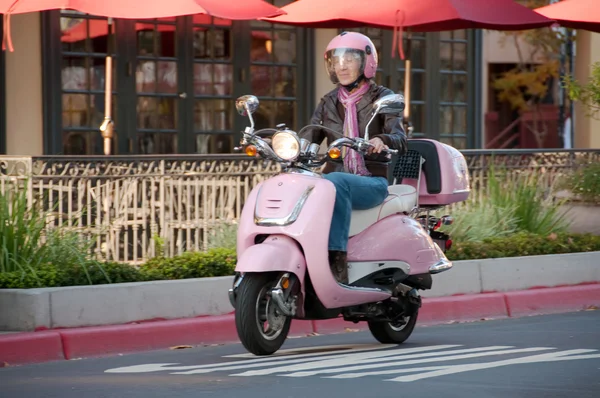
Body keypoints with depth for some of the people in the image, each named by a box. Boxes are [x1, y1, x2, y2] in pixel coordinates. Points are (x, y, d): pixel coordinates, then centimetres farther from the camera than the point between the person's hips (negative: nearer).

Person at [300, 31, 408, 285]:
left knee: (335, 182, -37)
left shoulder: (382, 98, 4)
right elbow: (307, 140, 7)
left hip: (371, 181, -4)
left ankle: (337, 262, -42)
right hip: (337, 175, 4)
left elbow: (400, 140, -11)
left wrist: (383, 140, -36)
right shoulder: (328, 103, 16)